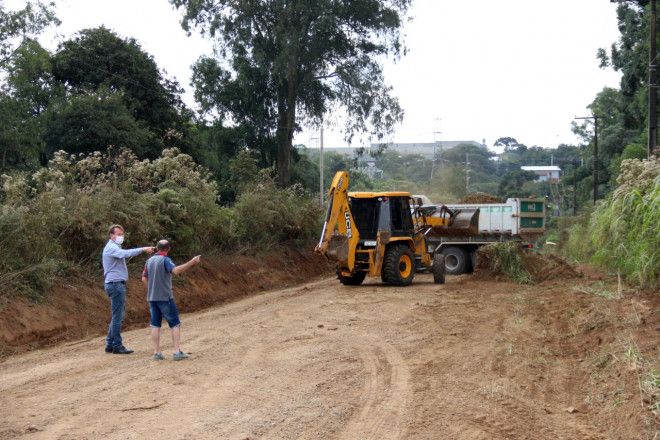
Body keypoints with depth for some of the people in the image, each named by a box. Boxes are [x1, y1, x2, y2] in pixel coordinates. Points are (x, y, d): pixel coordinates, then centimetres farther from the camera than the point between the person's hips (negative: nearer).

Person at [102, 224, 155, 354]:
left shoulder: (115, 247, 22)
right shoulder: (111, 247, -13)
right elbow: (126, 253, -30)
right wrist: (143, 249, -35)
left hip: (118, 285, 11)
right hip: (115, 284, -11)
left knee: (117, 316, 13)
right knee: (117, 316, -7)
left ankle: (110, 345, 17)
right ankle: (117, 346, -4)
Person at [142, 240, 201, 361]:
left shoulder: (149, 261, 11)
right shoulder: (165, 260, -10)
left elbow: (144, 279, 13)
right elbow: (176, 270, -29)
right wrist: (191, 262, -36)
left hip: (152, 297, 6)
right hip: (165, 297, -6)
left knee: (155, 325, 8)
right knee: (175, 324, 0)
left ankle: (157, 352, 5)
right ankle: (177, 352, -7)